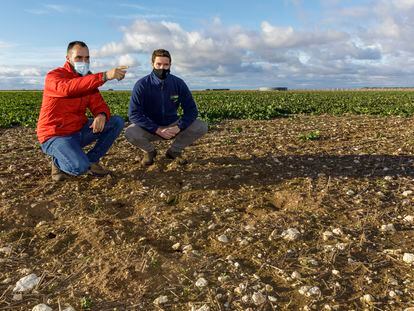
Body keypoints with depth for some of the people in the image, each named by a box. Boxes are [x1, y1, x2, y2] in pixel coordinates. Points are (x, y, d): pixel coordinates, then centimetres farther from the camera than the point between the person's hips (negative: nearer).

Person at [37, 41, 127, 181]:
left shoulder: (89, 79, 8)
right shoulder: (54, 76, -13)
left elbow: (99, 105, 1)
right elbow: (68, 88, -37)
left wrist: (101, 116, -26)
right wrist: (105, 76, -47)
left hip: (79, 131, 7)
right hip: (55, 136, -7)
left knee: (117, 122, -6)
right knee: (80, 167, -32)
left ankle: (91, 160, 3)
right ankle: (59, 161, 5)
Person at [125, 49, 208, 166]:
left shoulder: (179, 84, -8)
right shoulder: (142, 85, -14)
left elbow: (191, 110, -7)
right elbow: (134, 114, -19)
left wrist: (179, 127, -25)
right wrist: (157, 130, -29)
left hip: (173, 126, 2)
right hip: (150, 128, -2)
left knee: (202, 127, -18)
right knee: (130, 133, -33)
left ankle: (174, 151, 5)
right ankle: (149, 151, 2)